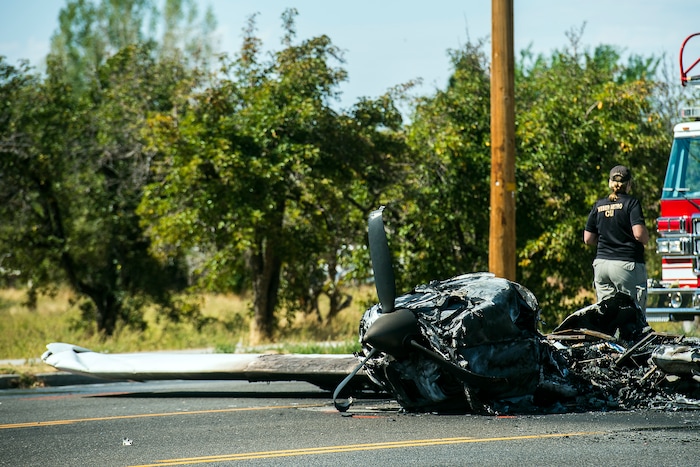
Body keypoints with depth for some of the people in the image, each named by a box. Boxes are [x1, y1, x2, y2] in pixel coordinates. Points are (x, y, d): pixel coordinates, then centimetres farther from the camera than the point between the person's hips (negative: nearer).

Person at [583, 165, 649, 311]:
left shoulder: (599, 205, 10)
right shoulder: (631, 203, -5)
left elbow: (588, 239, 11)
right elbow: (639, 233, -15)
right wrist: (646, 238, 6)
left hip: (601, 263, 5)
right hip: (627, 263, -5)